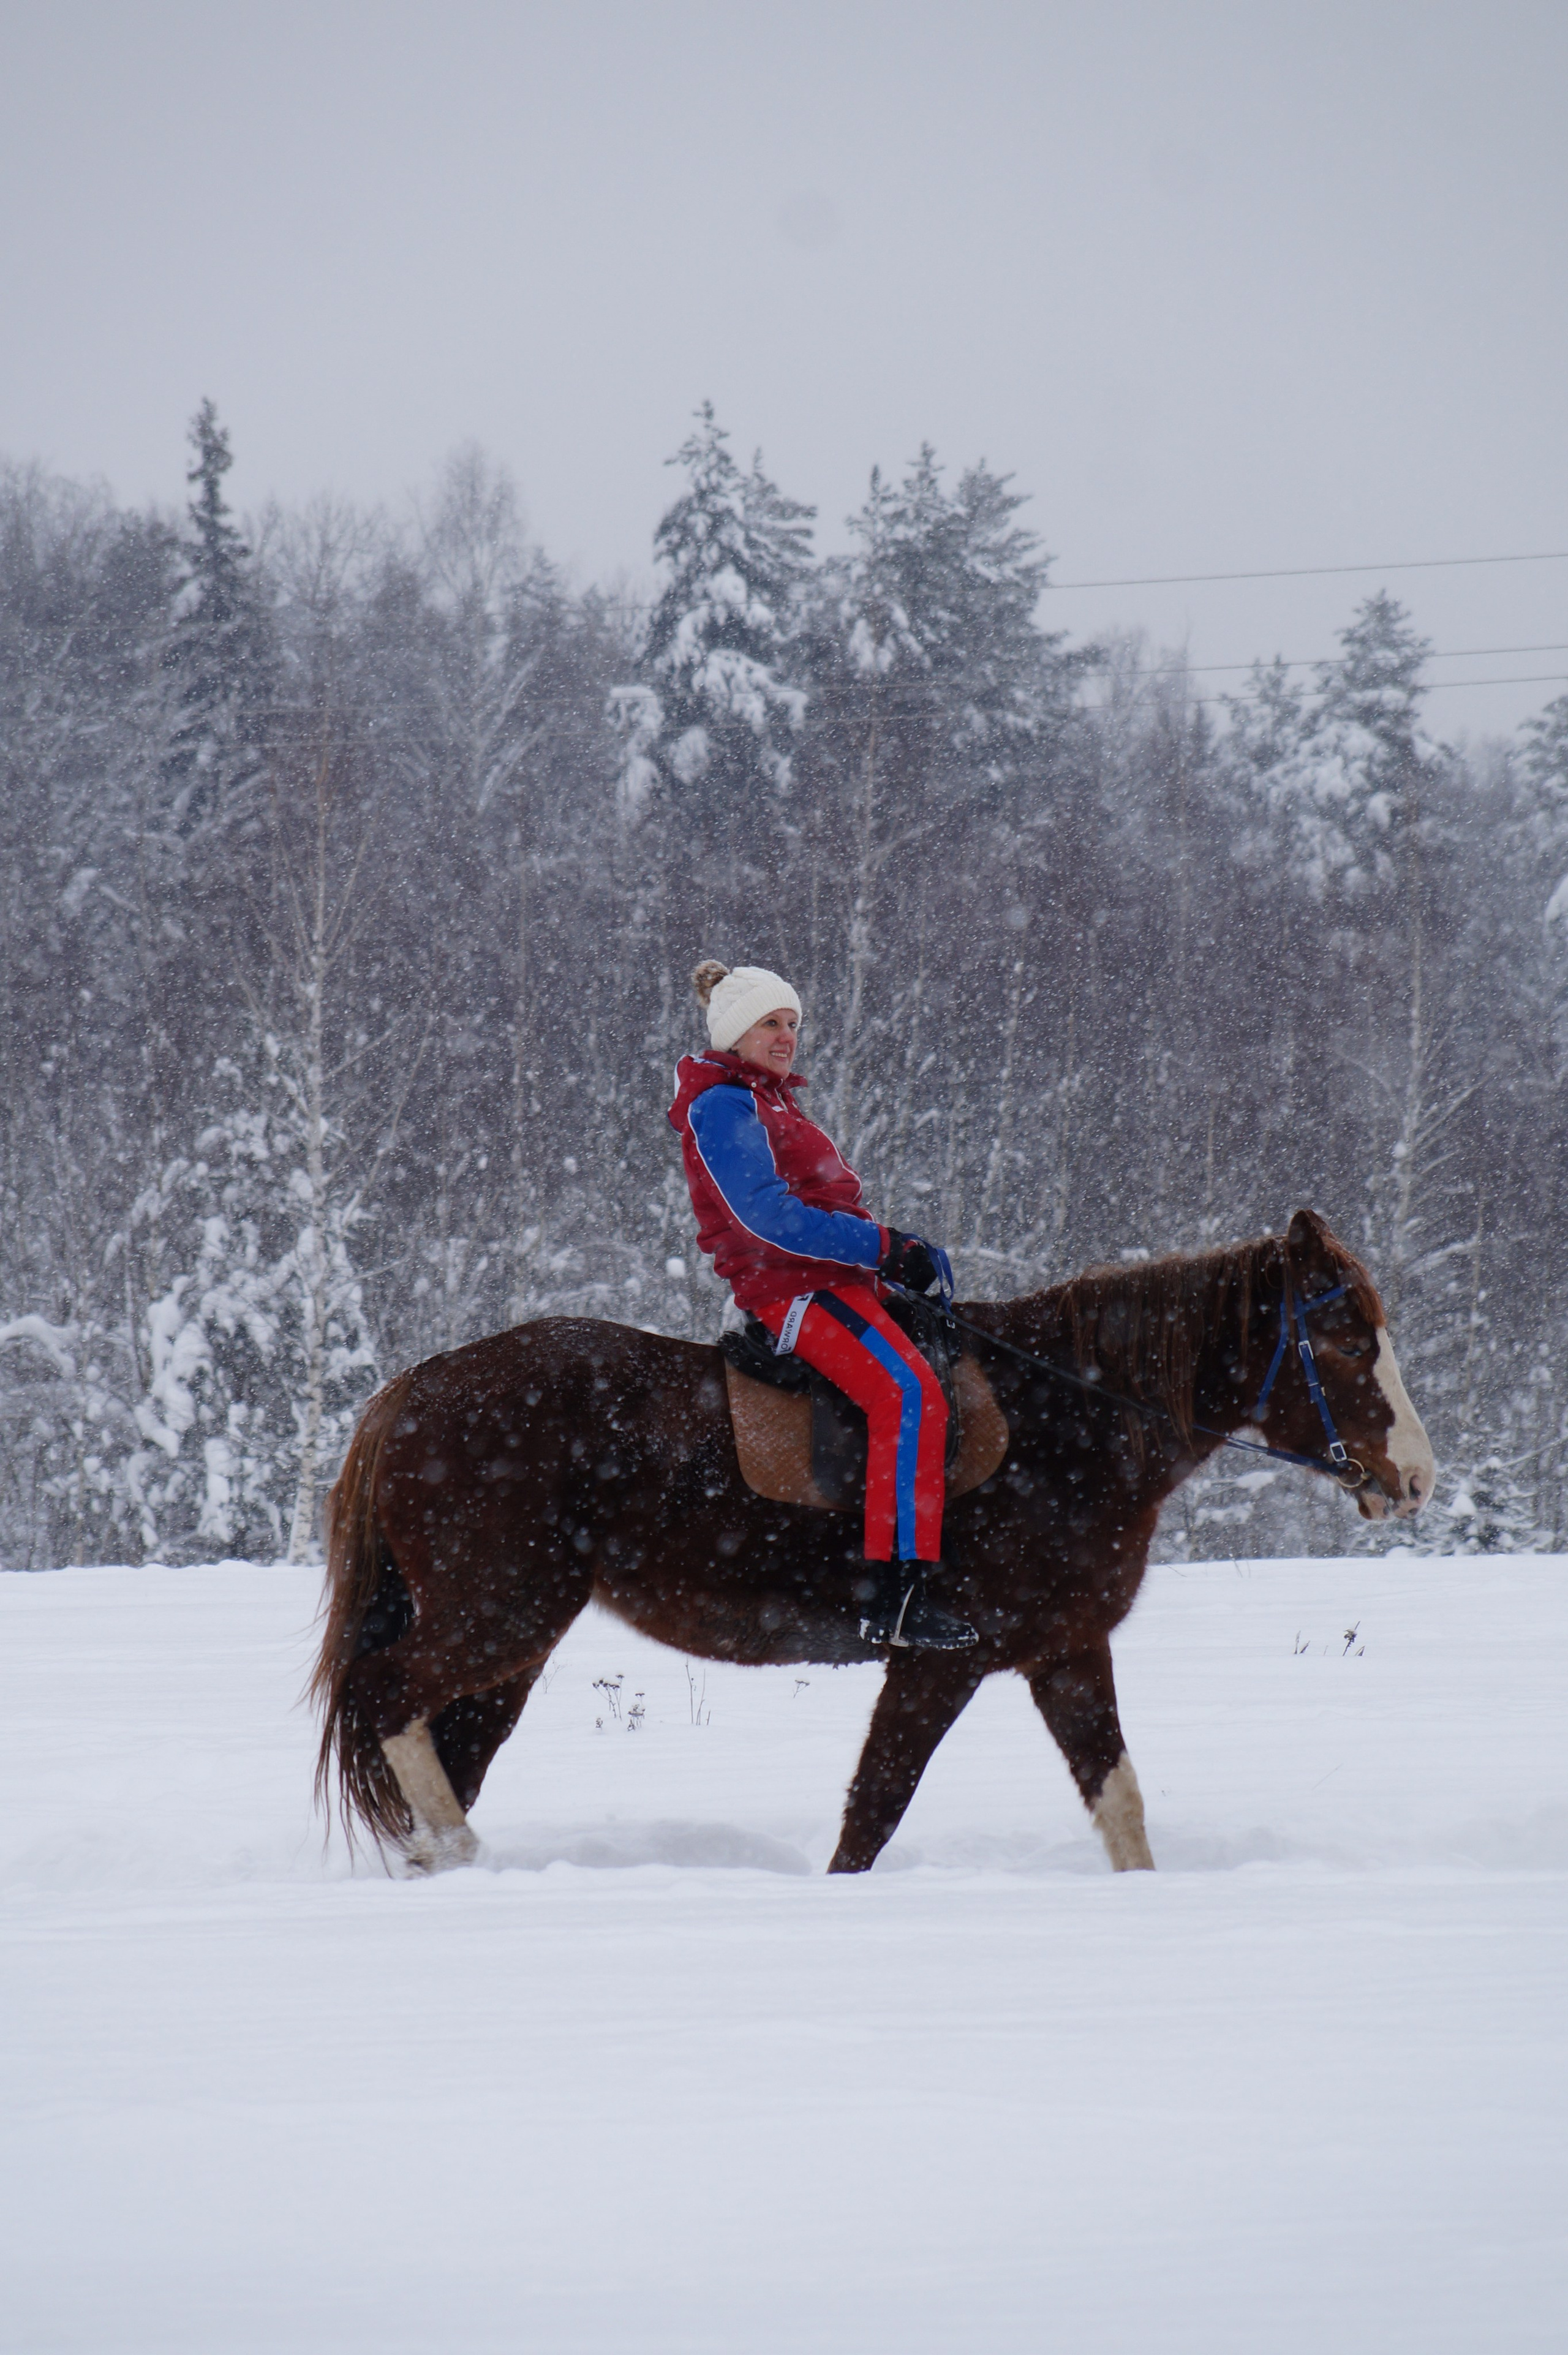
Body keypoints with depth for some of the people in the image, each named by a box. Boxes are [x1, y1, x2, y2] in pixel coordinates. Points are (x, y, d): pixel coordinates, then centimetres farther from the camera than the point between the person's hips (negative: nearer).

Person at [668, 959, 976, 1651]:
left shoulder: (770, 1102, 25)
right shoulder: (724, 1107, -8)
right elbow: (768, 1218, -20)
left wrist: (900, 1249, 8)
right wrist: (883, 1248, -19)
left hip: (828, 1279, 11)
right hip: (791, 1287, -11)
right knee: (910, 1392, -27)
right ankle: (894, 1598, -34)